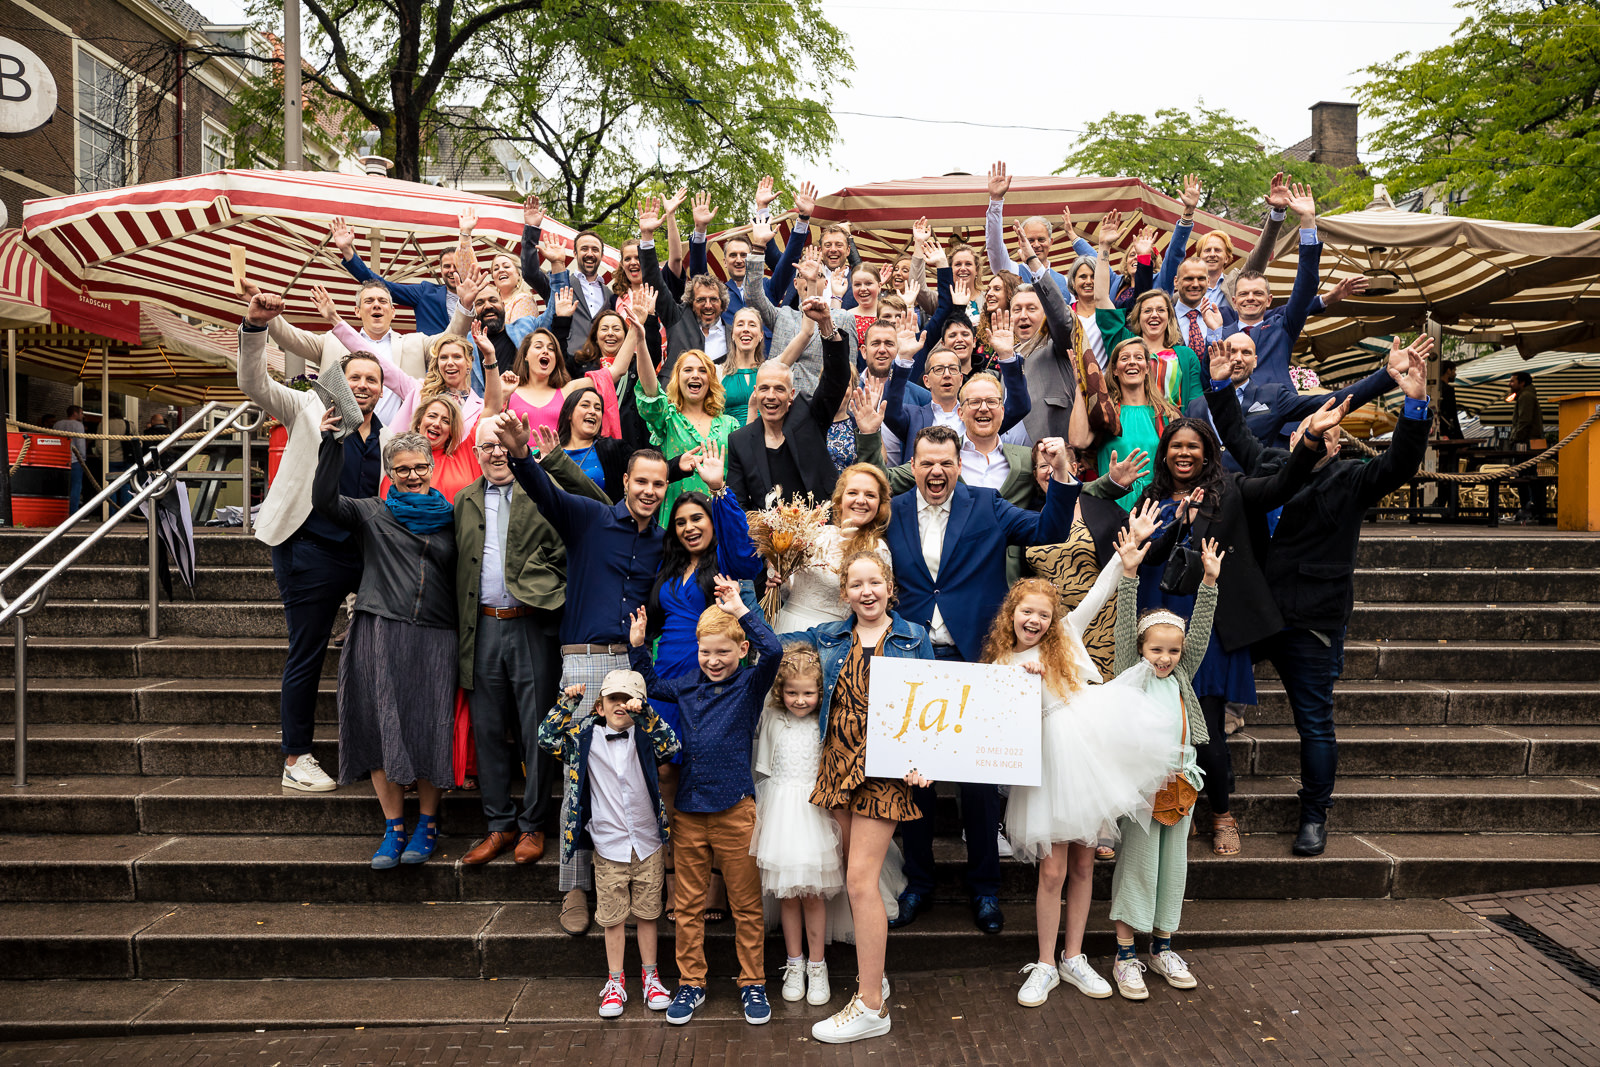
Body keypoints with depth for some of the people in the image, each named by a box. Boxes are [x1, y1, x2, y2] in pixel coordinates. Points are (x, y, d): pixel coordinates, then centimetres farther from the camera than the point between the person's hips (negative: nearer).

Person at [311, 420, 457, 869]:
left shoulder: (449, 518, 13)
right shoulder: (372, 513, 9)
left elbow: (462, 579, 13)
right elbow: (324, 500, -8)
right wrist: (332, 442, -16)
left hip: (434, 639, 0)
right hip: (379, 634, 0)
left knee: (428, 730, 1)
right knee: (382, 726, 1)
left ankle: (427, 823, 17)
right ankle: (394, 827, 13)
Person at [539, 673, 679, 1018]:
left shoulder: (644, 735, -3)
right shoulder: (585, 737, 0)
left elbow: (670, 745, -20)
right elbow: (547, 739, -4)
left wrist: (643, 712, -29)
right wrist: (567, 703, -10)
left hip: (648, 845, 0)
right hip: (608, 847, 0)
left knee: (647, 913, 12)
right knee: (612, 917, 9)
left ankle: (649, 975, 28)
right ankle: (615, 981, 24)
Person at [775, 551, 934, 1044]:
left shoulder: (913, 638, 4)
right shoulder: (829, 638, 12)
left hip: (886, 768, -4)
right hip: (840, 762, 4)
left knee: (861, 879, -8)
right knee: (858, 878, 10)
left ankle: (871, 1006, 3)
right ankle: (873, 977, 28)